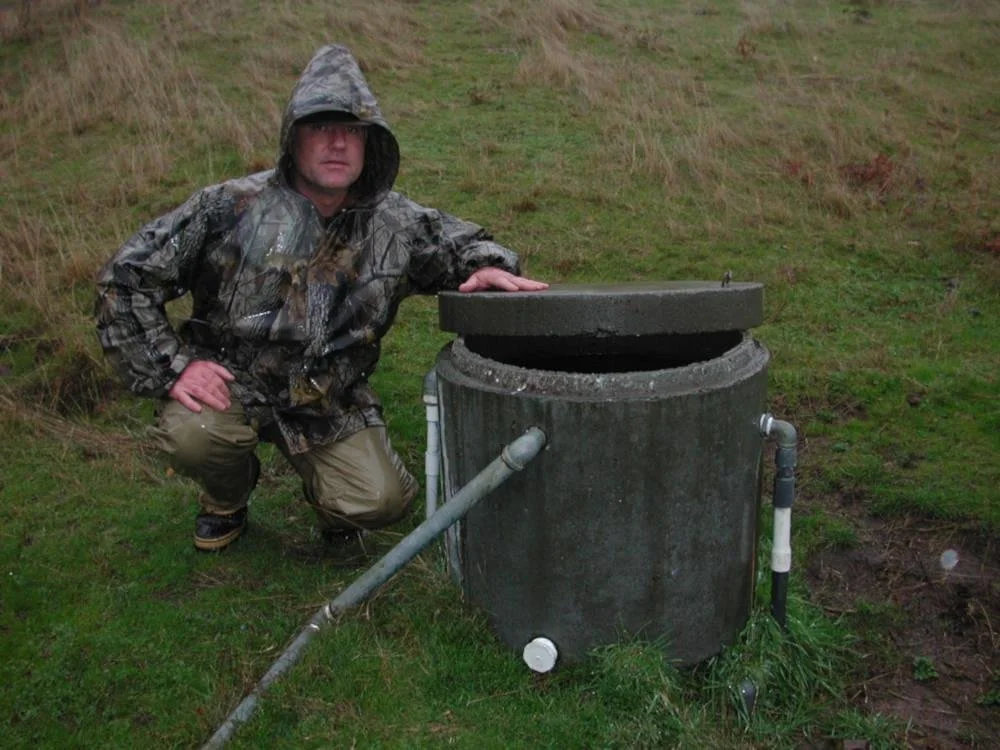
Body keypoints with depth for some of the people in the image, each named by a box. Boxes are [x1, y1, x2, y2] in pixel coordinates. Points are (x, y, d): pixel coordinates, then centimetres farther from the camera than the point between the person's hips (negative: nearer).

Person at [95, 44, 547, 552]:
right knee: (191, 434, -32)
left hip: (330, 401, 2)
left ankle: (329, 493, 25)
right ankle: (227, 499, 7)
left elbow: (457, 240, 12)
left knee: (379, 502, -16)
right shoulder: (232, 209, -15)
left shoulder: (396, 223, -5)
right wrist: (171, 368, -17)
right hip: (227, 381, -1)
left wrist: (487, 264, -13)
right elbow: (125, 278, -10)